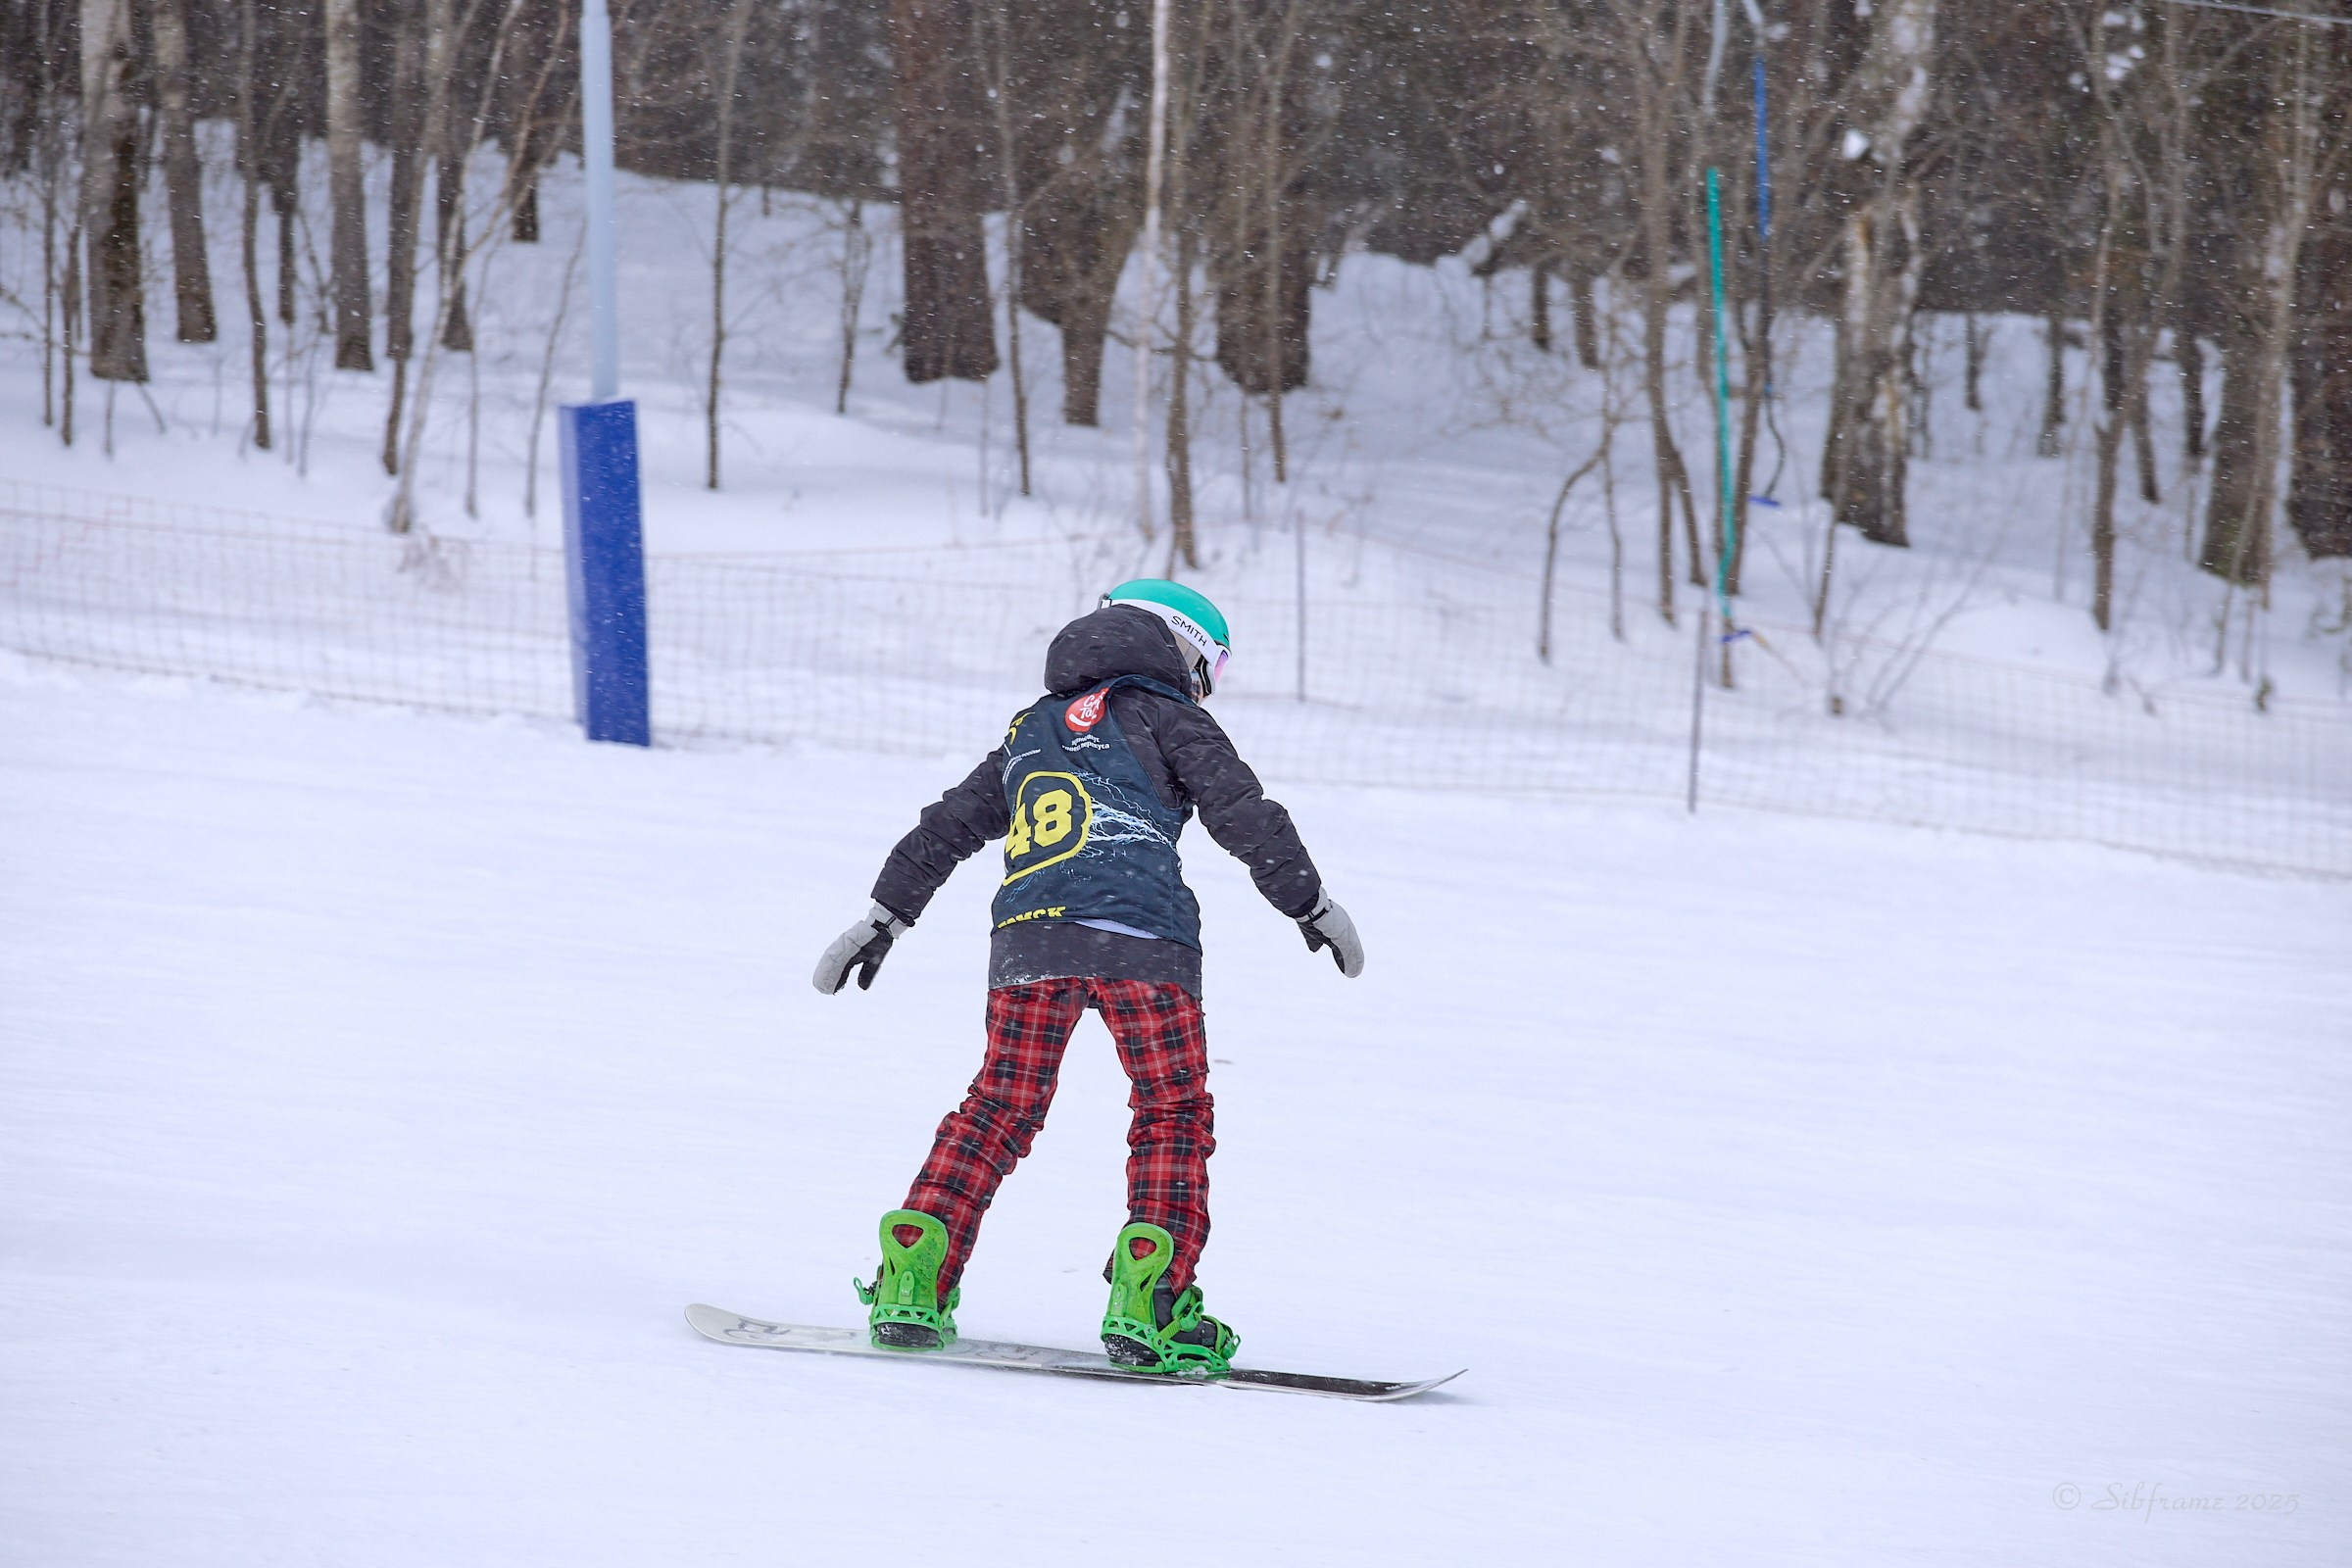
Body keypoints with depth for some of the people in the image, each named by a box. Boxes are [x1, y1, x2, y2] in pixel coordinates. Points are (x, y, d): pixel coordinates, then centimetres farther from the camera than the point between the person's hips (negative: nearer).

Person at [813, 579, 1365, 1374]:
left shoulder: (1032, 728, 26)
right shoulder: (1166, 717, 10)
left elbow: (949, 825, 28)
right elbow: (1243, 813, 2)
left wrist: (885, 915, 33)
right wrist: (1309, 902, 9)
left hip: (1027, 941, 5)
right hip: (1139, 935, -5)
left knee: (999, 1108, 11)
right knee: (1174, 1114, 2)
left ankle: (914, 1278, -1)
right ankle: (1148, 1304, -11)